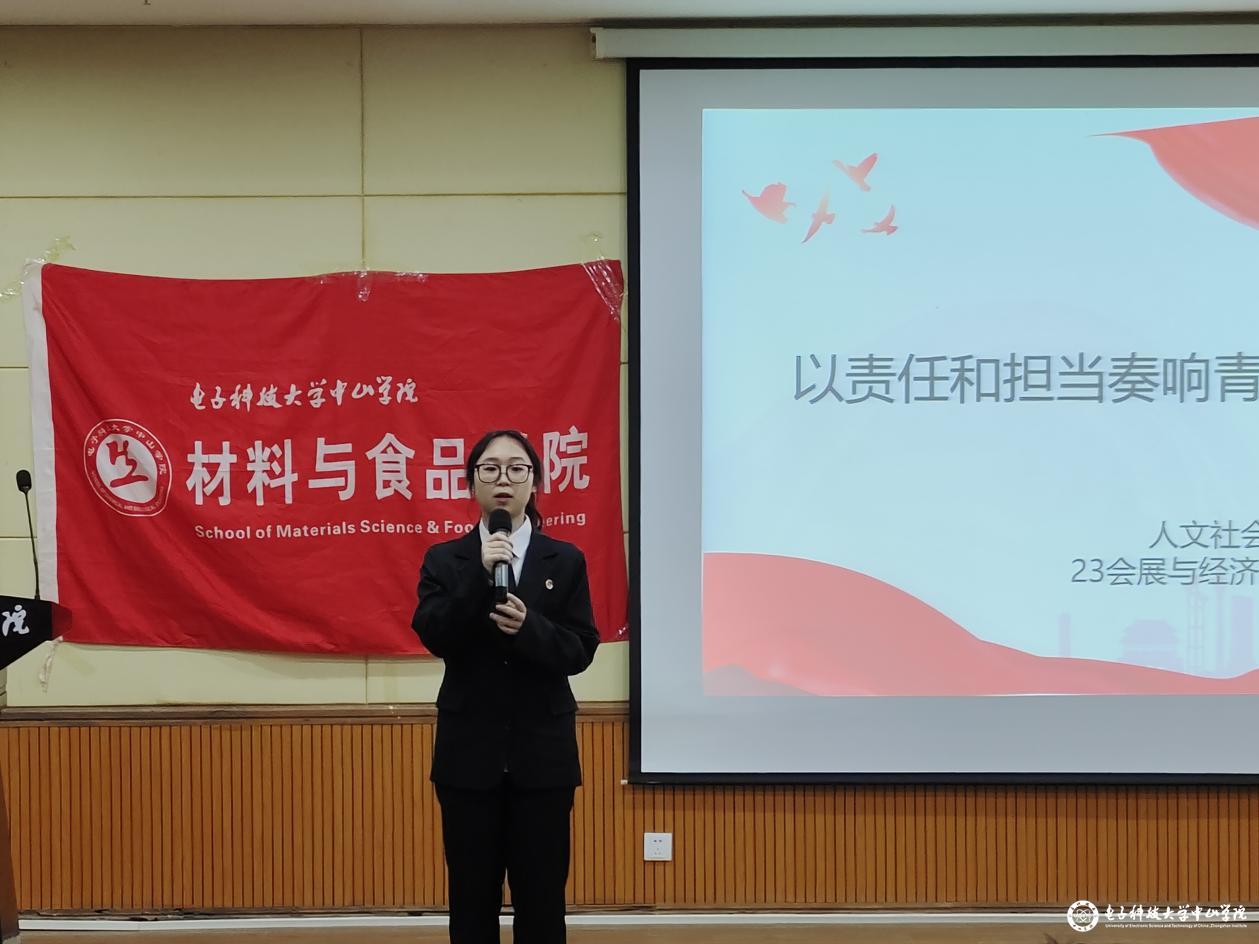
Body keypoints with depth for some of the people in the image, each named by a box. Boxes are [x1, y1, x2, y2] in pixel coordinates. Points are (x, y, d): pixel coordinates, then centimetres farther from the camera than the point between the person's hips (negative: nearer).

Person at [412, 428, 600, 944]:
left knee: (541, 899, 4)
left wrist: (528, 627, -22)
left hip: (542, 752, 0)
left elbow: (580, 650, -4)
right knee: (472, 899, 5)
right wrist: (481, 576, -21)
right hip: (470, 752, 0)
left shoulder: (565, 561, 4)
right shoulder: (444, 560, 3)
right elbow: (433, 636, -11)